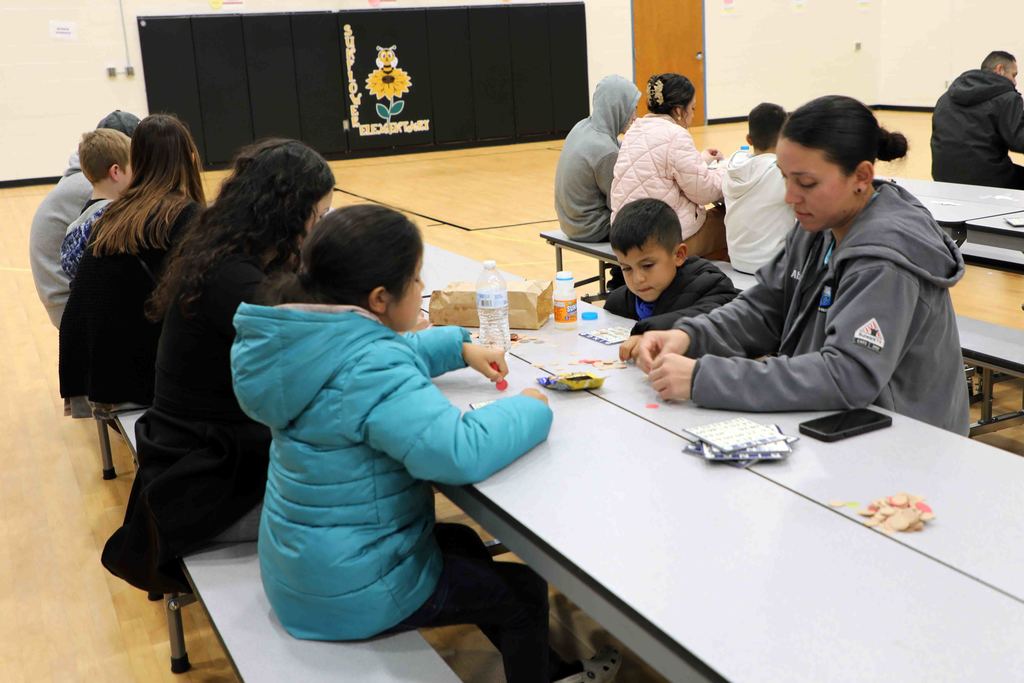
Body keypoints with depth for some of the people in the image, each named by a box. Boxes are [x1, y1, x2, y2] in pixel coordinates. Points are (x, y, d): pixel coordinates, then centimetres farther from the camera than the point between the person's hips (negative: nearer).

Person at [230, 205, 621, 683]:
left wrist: (460, 347, 11)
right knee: (523, 591, 12)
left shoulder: (315, 340, -3)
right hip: (351, 591, -9)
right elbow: (458, 452, -42)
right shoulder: (369, 369, -33)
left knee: (463, 543, 31)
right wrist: (528, 409, -24)